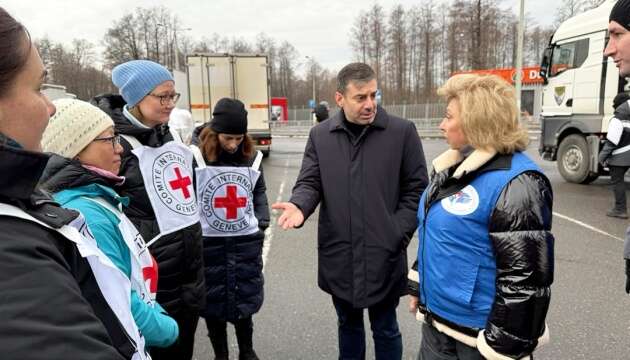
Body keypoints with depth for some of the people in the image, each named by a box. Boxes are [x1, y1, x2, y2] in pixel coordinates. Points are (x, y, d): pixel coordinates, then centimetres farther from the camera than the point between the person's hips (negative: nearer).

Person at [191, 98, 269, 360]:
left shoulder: (252, 157, 0)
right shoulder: (197, 158, -12)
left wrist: (262, 221, 4)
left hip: (246, 242, 3)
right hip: (208, 243, -2)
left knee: (245, 298, 14)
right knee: (213, 301, 11)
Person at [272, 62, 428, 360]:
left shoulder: (402, 132, -6)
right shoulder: (320, 135, 2)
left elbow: (416, 189, -3)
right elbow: (310, 183, 2)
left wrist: (398, 234, -10)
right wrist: (299, 206, -20)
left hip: (383, 256, -2)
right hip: (338, 255, 3)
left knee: (385, 329, 15)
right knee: (348, 325, 22)